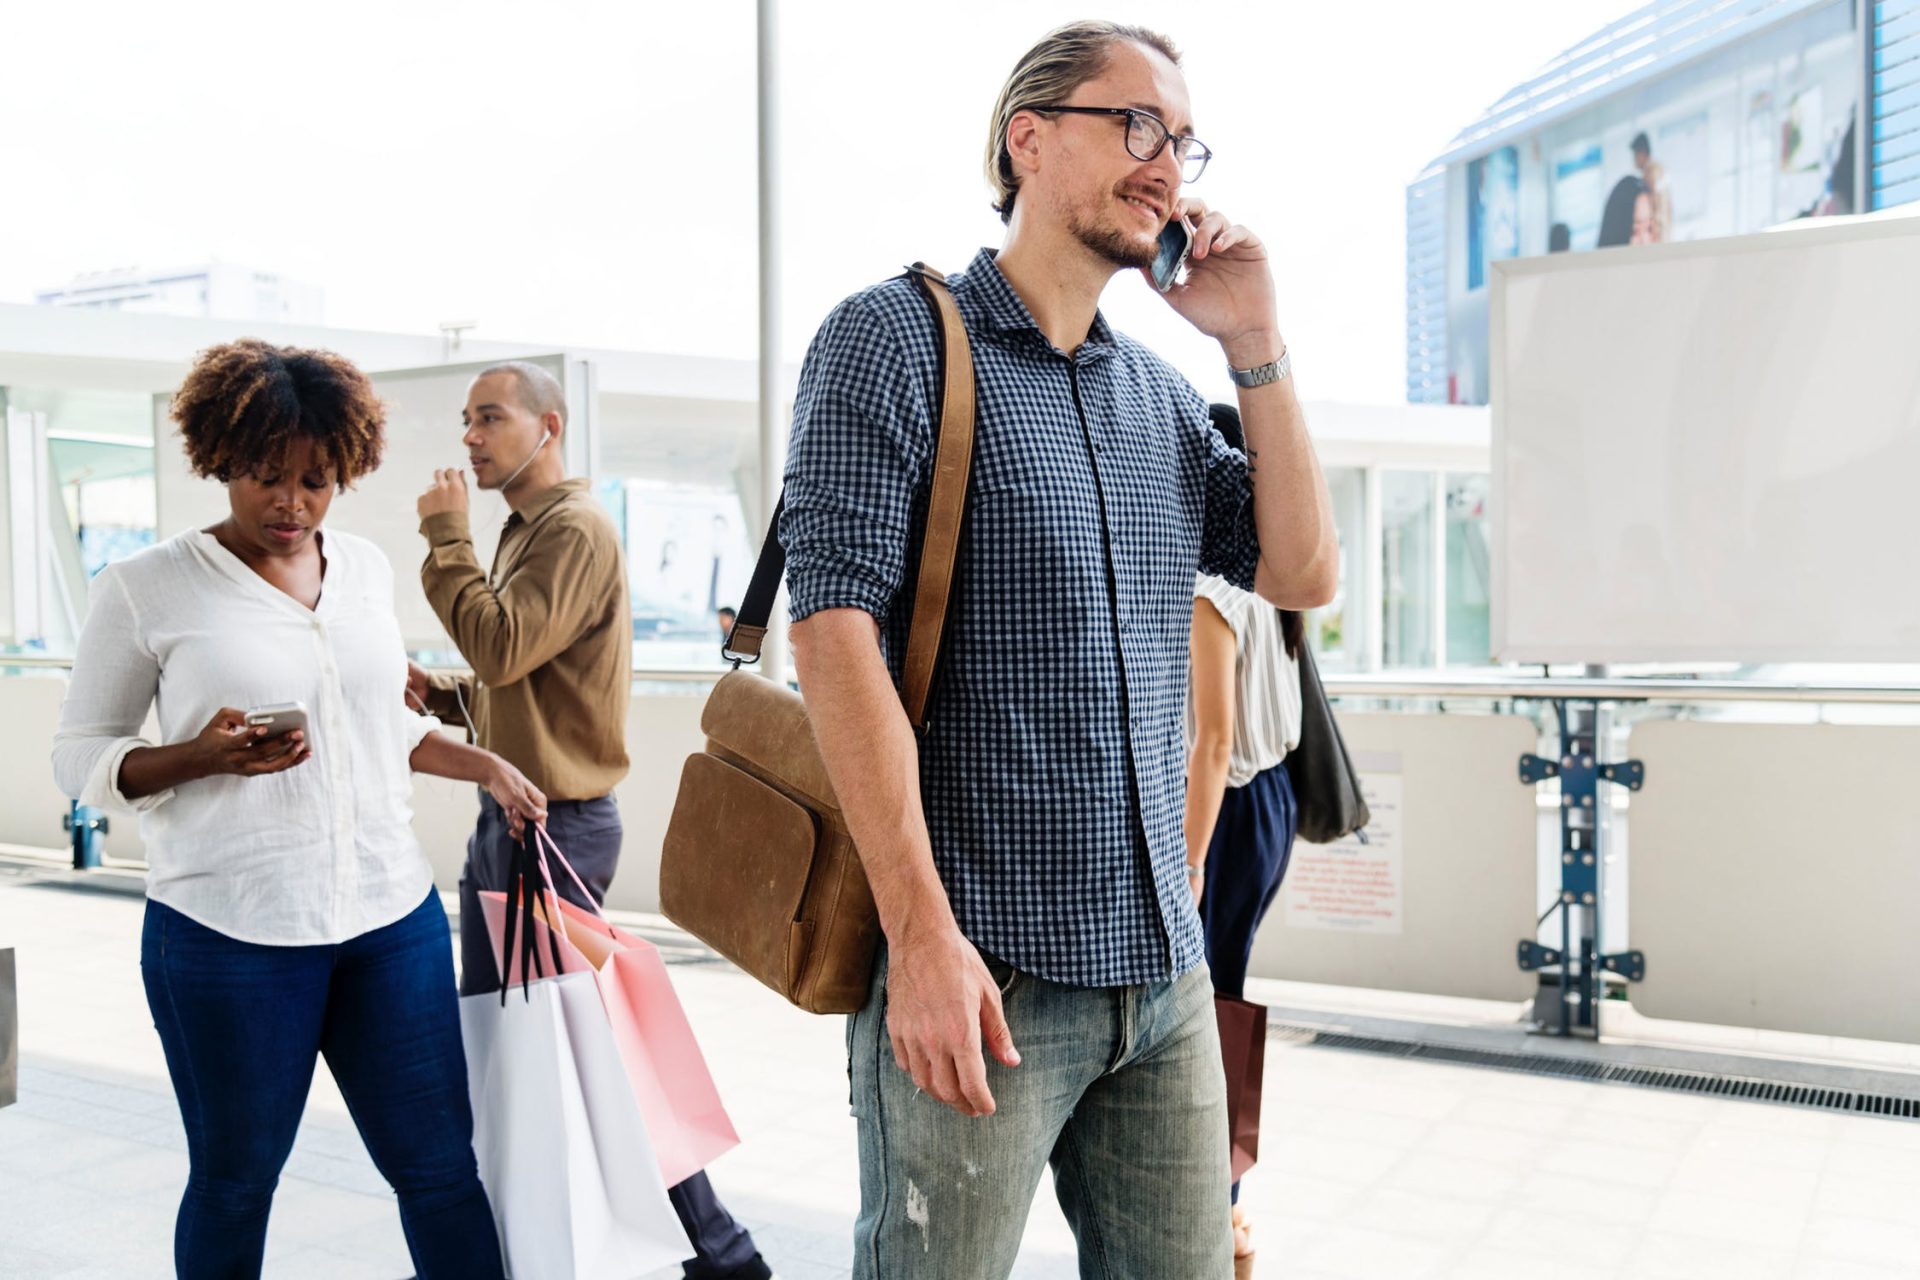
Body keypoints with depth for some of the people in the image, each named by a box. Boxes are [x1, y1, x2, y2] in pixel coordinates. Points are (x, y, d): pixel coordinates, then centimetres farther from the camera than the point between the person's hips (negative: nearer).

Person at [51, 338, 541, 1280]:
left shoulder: (366, 569, 10)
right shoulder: (145, 589, -3)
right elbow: (79, 756, 0)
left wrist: (483, 766, 11)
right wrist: (207, 756, -17)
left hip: (392, 915, 4)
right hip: (228, 931, -3)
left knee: (440, 1166, 7)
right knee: (234, 1181, 12)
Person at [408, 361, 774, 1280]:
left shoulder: (576, 529, -14)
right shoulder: (525, 531, 16)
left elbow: (503, 649, -26)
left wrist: (446, 535, -16)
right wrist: (438, 695, 3)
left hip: (556, 825, -10)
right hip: (503, 821, 10)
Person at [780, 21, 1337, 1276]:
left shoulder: (1159, 393, 15)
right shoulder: (899, 336, -5)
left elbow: (1304, 572, 10)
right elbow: (838, 630, -14)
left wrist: (1254, 340, 4)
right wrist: (923, 933, -19)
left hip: (1165, 970, 6)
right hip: (980, 969, -6)